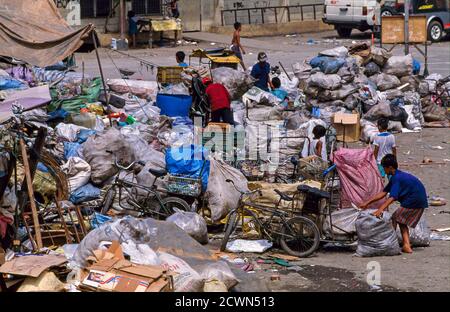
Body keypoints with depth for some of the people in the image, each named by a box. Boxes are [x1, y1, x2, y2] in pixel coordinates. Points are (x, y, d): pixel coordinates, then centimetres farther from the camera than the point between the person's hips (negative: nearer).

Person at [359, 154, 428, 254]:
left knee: (394, 218, -2)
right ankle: (406, 245, 6)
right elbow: (383, 193, 17)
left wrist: (380, 210, -36)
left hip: (414, 203, -10)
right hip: (421, 202, 10)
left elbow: (392, 197, -28)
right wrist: (367, 203, 15)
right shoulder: (395, 177, 15)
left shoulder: (397, 178, -16)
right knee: (402, 221, 17)